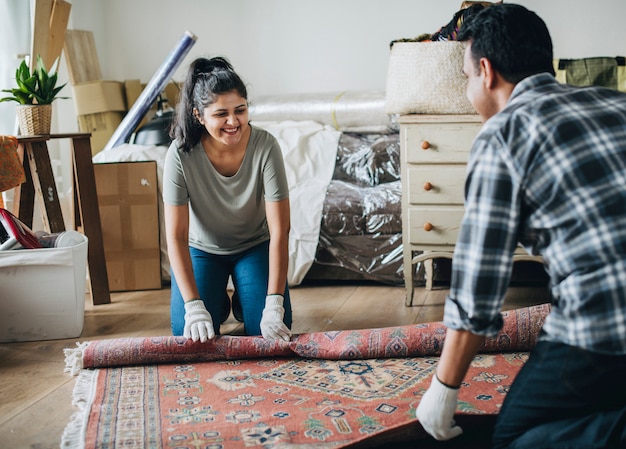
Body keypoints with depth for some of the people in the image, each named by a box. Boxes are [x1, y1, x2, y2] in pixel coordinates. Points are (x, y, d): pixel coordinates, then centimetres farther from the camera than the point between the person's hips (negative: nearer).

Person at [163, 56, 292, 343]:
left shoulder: (266, 146, -28)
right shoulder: (181, 154, -28)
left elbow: (279, 230, -26)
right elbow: (176, 236, -24)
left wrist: (275, 306, -31)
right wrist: (194, 307, -31)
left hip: (255, 246, 0)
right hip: (202, 249, 0)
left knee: (271, 329, -15)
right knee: (189, 334, -15)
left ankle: (242, 301, 20)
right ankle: (218, 304, 20)